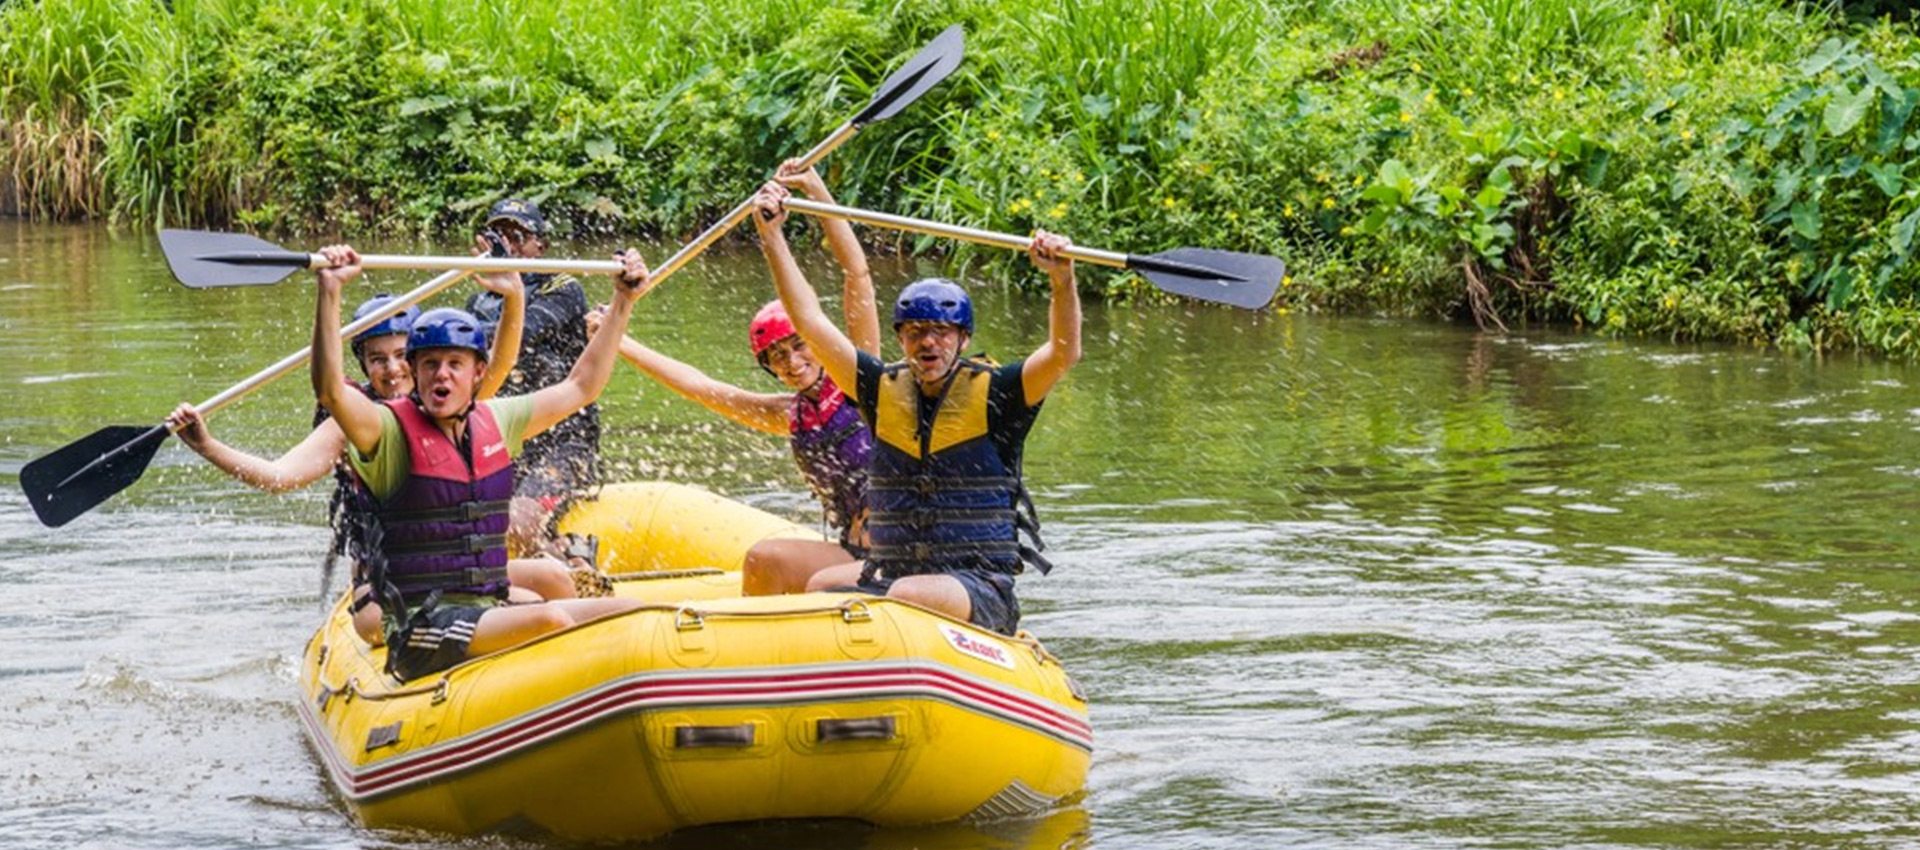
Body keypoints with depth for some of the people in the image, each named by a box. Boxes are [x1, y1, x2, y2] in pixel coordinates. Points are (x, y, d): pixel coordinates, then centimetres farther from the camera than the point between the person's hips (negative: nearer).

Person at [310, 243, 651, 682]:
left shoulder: (494, 422, 12)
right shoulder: (394, 431, -6)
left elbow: (581, 386, 25)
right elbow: (331, 391, -26)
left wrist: (623, 301, 24)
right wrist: (330, 290, -36)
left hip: (491, 615, 7)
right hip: (421, 632, -7)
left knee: (630, 614, -11)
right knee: (551, 620, -32)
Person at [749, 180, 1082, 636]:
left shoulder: (992, 393, 0)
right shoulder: (884, 389, 11)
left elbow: (1064, 354, -15)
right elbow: (811, 323, 11)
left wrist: (1062, 280, -32)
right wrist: (772, 236, 8)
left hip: (980, 592, -4)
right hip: (887, 575, 4)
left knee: (908, 597, -35)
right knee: (818, 587, -23)